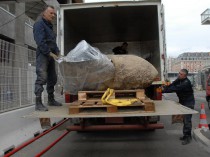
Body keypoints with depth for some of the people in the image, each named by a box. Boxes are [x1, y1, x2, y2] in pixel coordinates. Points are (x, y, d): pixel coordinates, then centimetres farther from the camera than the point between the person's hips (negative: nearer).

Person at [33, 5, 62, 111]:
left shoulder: (49, 26, 22)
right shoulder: (39, 24, -5)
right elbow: (40, 42, -17)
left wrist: (57, 52, 6)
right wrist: (50, 53, -19)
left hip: (51, 55, 9)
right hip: (43, 54, -9)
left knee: (52, 78, 11)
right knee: (42, 78, -15)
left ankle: (51, 100, 22)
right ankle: (38, 103, -13)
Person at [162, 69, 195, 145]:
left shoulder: (186, 83, -27)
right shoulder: (178, 80, 1)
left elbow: (175, 88, -35)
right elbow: (172, 85, -7)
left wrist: (164, 90, -37)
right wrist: (165, 88, -25)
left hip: (188, 103, -8)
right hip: (182, 102, 8)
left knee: (187, 119, -8)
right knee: (184, 119, 14)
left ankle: (188, 137, 2)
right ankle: (186, 135, 25)